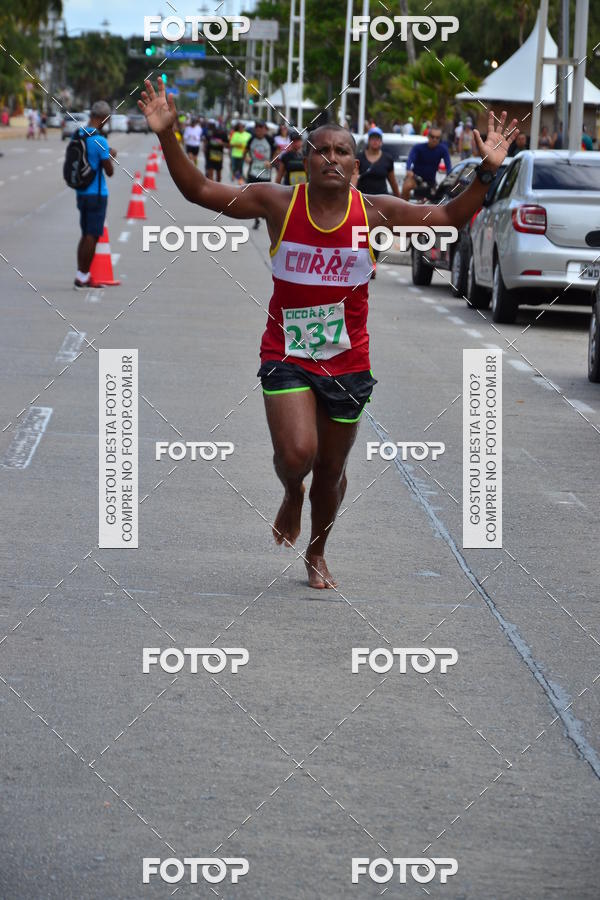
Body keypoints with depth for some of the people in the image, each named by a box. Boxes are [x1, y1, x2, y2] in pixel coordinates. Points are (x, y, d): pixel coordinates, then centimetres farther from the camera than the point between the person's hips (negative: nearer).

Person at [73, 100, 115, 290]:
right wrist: (111, 156, 4)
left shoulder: (77, 135, 5)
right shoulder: (100, 141, -18)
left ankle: (81, 276, 18)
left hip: (81, 193, 7)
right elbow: (109, 172, -13)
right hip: (96, 194, -7)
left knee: (86, 235, 15)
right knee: (92, 237, -1)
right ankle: (83, 278, 0)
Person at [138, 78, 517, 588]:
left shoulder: (375, 213, -5)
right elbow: (199, 191, -6)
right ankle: (291, 495, 18)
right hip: (287, 355, -2)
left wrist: (486, 172, -13)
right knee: (297, 454, -21)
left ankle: (317, 554, 41)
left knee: (331, 470, 13)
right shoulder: (277, 203, -7)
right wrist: (168, 137, -17)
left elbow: (448, 218, 1)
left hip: (347, 362, 2)